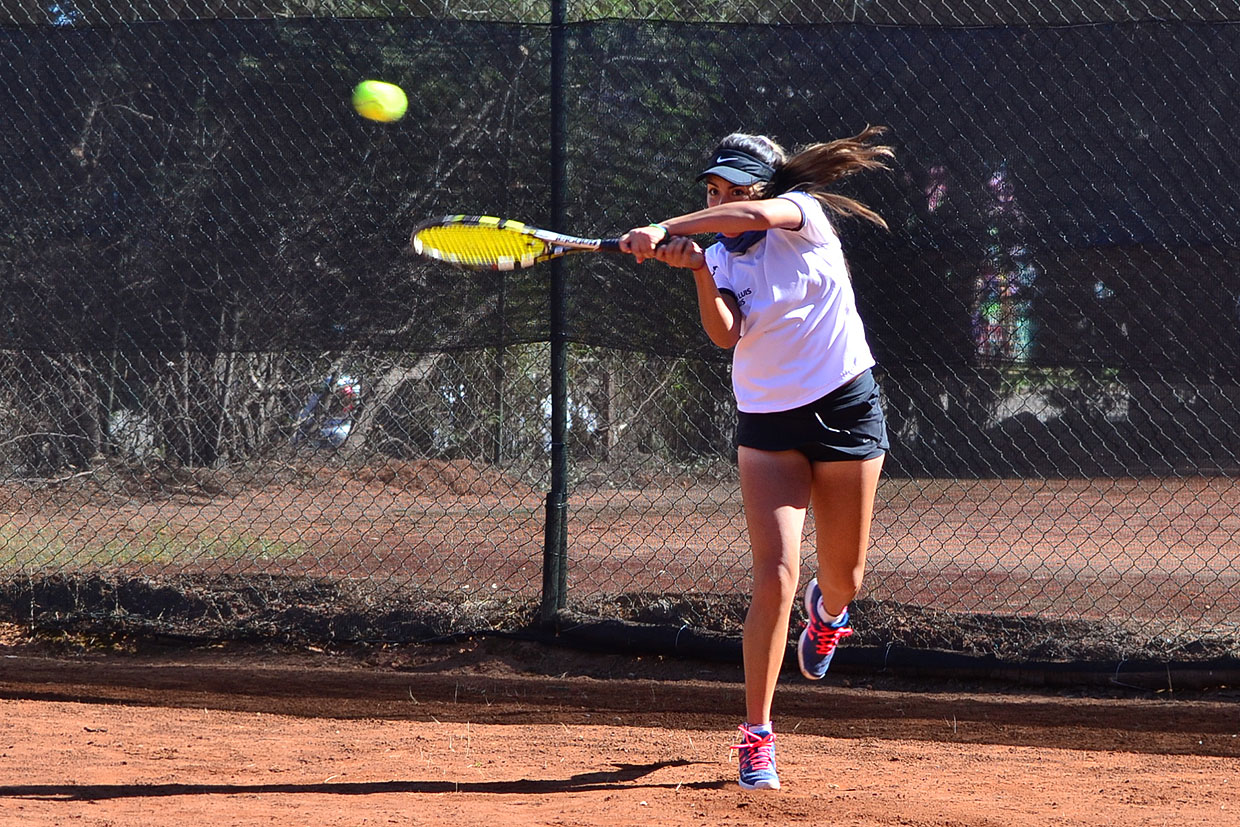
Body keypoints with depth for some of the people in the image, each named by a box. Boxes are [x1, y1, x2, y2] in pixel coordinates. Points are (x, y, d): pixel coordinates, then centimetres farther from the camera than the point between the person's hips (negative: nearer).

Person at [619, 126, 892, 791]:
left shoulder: (803, 214, -7)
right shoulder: (720, 257, 3)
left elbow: (758, 216, -32)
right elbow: (726, 334, -14)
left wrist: (665, 229, -35)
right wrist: (700, 272, -28)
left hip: (846, 409, -1)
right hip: (768, 421, 1)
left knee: (844, 579, 10)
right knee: (776, 576, -15)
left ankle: (827, 609, 50)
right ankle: (756, 736, -11)